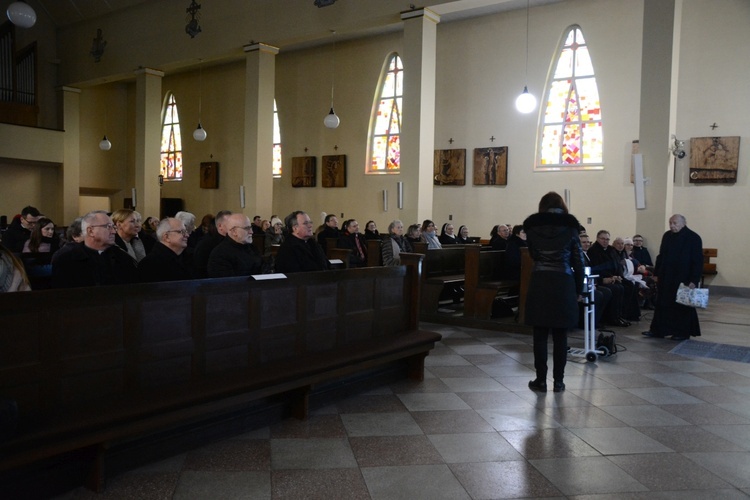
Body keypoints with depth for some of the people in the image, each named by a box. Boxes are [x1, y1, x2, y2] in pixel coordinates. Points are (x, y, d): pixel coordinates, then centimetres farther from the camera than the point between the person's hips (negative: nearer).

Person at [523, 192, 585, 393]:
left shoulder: (532, 226, 4)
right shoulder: (570, 226, 2)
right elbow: (578, 260, 3)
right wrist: (579, 289, 9)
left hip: (539, 283, 0)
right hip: (563, 284, 0)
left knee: (540, 335, 5)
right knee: (560, 336, 7)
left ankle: (541, 380, 9)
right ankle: (558, 381, 13)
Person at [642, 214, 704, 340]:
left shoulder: (693, 238, -10)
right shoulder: (667, 236, 7)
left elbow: (698, 261, -12)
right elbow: (661, 256, 14)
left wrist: (694, 280, -18)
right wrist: (656, 273, 10)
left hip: (683, 278, -6)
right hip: (666, 277, 6)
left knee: (682, 306, 4)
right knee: (662, 304, 8)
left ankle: (683, 332, 14)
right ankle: (658, 330, 15)